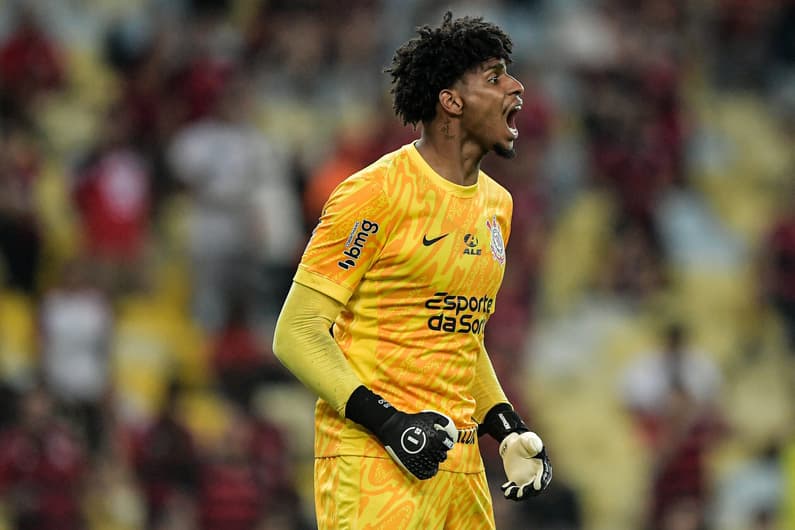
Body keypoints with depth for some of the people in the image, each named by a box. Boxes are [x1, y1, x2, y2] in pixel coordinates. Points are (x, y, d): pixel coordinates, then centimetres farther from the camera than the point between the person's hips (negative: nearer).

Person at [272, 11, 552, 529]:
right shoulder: (376, 193, -9)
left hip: (460, 463, 7)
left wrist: (509, 428, 13)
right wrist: (389, 424, -19)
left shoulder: (496, 204, 15)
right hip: (370, 457, -7)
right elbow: (297, 334, -11)